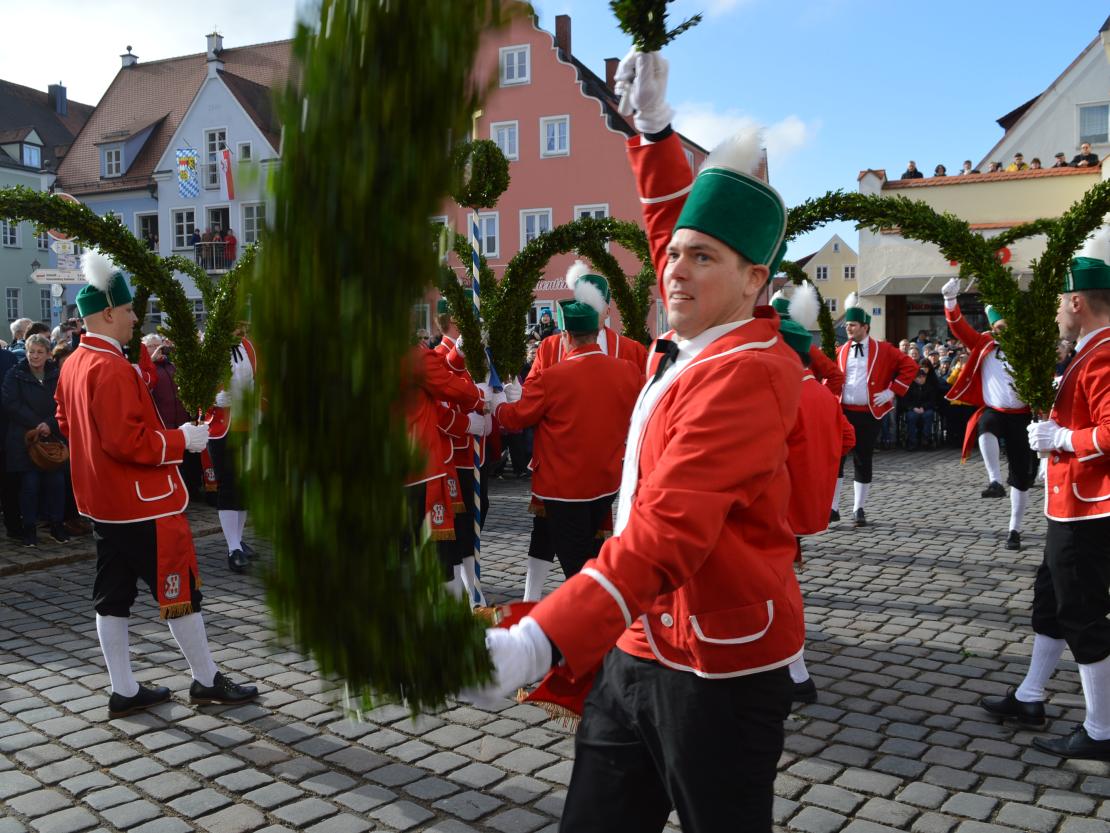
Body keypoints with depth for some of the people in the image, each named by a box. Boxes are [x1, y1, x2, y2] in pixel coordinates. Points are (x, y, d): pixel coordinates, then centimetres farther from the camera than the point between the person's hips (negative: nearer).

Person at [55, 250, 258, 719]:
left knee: (113, 597, 12)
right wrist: (181, 441, -16)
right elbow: (127, 439, -26)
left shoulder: (71, 366, 9)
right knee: (178, 590, 2)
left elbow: (66, 423, 20)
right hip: (146, 503, -10)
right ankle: (206, 681, 13)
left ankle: (124, 691, 20)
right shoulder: (113, 368, -22)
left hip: (103, 501, 10)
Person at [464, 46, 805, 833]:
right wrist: (653, 122, 21)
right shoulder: (692, 340, 4)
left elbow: (666, 534, -31)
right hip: (636, 649, 8)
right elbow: (669, 220, 23)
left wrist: (537, 644, -39)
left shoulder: (743, 374, -21)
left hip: (718, 668, -8)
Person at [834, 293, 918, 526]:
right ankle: (833, 508, 3)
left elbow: (910, 366, 1)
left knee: (863, 460, 4)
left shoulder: (883, 350, -1)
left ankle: (859, 509, 14)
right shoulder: (841, 351, 7)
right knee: (835, 457, -3)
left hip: (869, 414, -2)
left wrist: (892, 391, -5)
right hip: (843, 411, 2)